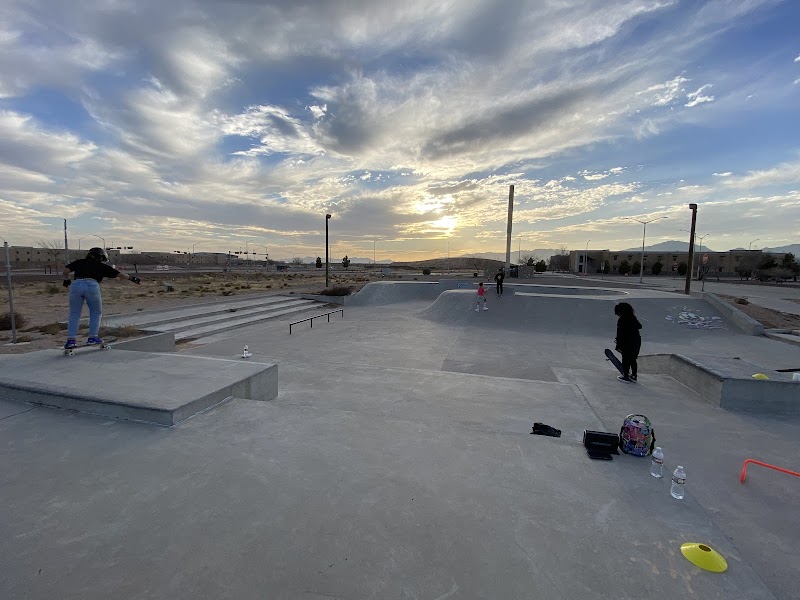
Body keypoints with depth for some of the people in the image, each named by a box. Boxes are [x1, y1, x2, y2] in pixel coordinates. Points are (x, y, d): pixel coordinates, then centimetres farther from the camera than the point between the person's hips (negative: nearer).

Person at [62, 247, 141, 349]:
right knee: (96, 313, 16)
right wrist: (132, 278, 36)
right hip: (92, 285, -2)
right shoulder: (102, 266, 21)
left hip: (76, 285, 2)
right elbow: (118, 273, 26)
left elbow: (66, 270, 16)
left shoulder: (80, 262, 25)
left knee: (74, 314, 13)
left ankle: (71, 339, 5)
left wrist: (66, 280, 33)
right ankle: (93, 337, 13)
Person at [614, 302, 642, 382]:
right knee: (633, 359, 19)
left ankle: (626, 377, 12)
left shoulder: (621, 320, -17)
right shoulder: (633, 318, 4)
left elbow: (620, 334, -18)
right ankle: (634, 375, 27)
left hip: (627, 343, -7)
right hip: (637, 341, 7)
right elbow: (639, 326, 20)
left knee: (625, 360, 5)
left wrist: (619, 345, -14)